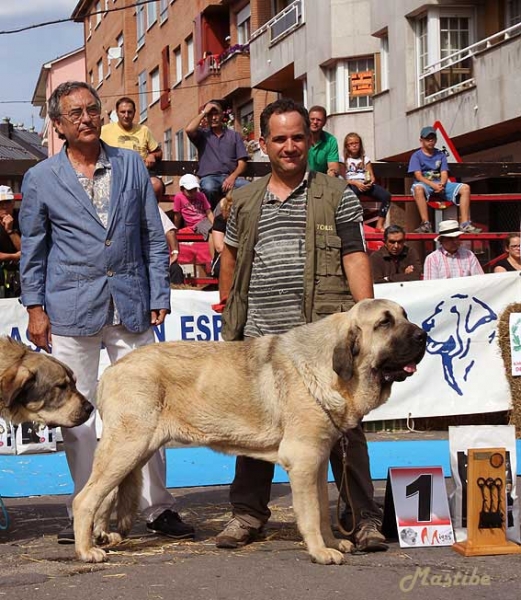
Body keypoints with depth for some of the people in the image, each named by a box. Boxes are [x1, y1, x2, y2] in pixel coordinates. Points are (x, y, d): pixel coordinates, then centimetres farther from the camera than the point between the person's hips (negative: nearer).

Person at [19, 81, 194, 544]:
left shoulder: (132, 166, 8)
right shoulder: (40, 179, 5)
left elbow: (154, 237, 10)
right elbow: (32, 250, 9)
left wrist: (159, 297, 4)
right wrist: (35, 307, 1)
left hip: (131, 308, 1)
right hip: (71, 309, -1)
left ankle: (157, 506, 11)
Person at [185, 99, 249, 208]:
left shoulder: (234, 135, 18)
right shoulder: (203, 134, 16)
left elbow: (242, 162, 10)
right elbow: (189, 130, -9)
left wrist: (232, 177, -11)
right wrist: (204, 112, 4)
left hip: (230, 177, 1)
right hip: (209, 177, -1)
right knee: (209, 188, -39)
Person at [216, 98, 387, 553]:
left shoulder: (337, 196, 3)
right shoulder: (245, 200, 14)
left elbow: (355, 259, -3)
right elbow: (231, 253, 28)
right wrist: (228, 307, 24)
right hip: (260, 336, 4)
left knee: (342, 424, -2)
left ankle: (364, 518, 7)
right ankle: (247, 513, 23)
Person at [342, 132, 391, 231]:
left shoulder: (365, 159, 19)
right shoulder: (344, 160, 10)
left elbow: (372, 176, 14)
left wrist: (370, 182, -11)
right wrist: (356, 183, -15)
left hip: (365, 185, 4)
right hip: (351, 185, -4)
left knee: (386, 195, -23)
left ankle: (379, 224, -22)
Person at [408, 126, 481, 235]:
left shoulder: (440, 155, 15)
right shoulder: (417, 156, 2)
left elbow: (444, 173, 5)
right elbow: (418, 176, -10)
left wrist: (441, 184, -19)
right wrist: (433, 185, -25)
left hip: (440, 184, 4)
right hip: (425, 184, -4)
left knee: (465, 188, -16)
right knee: (418, 188, -42)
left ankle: (465, 224, -22)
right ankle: (426, 224, -44)